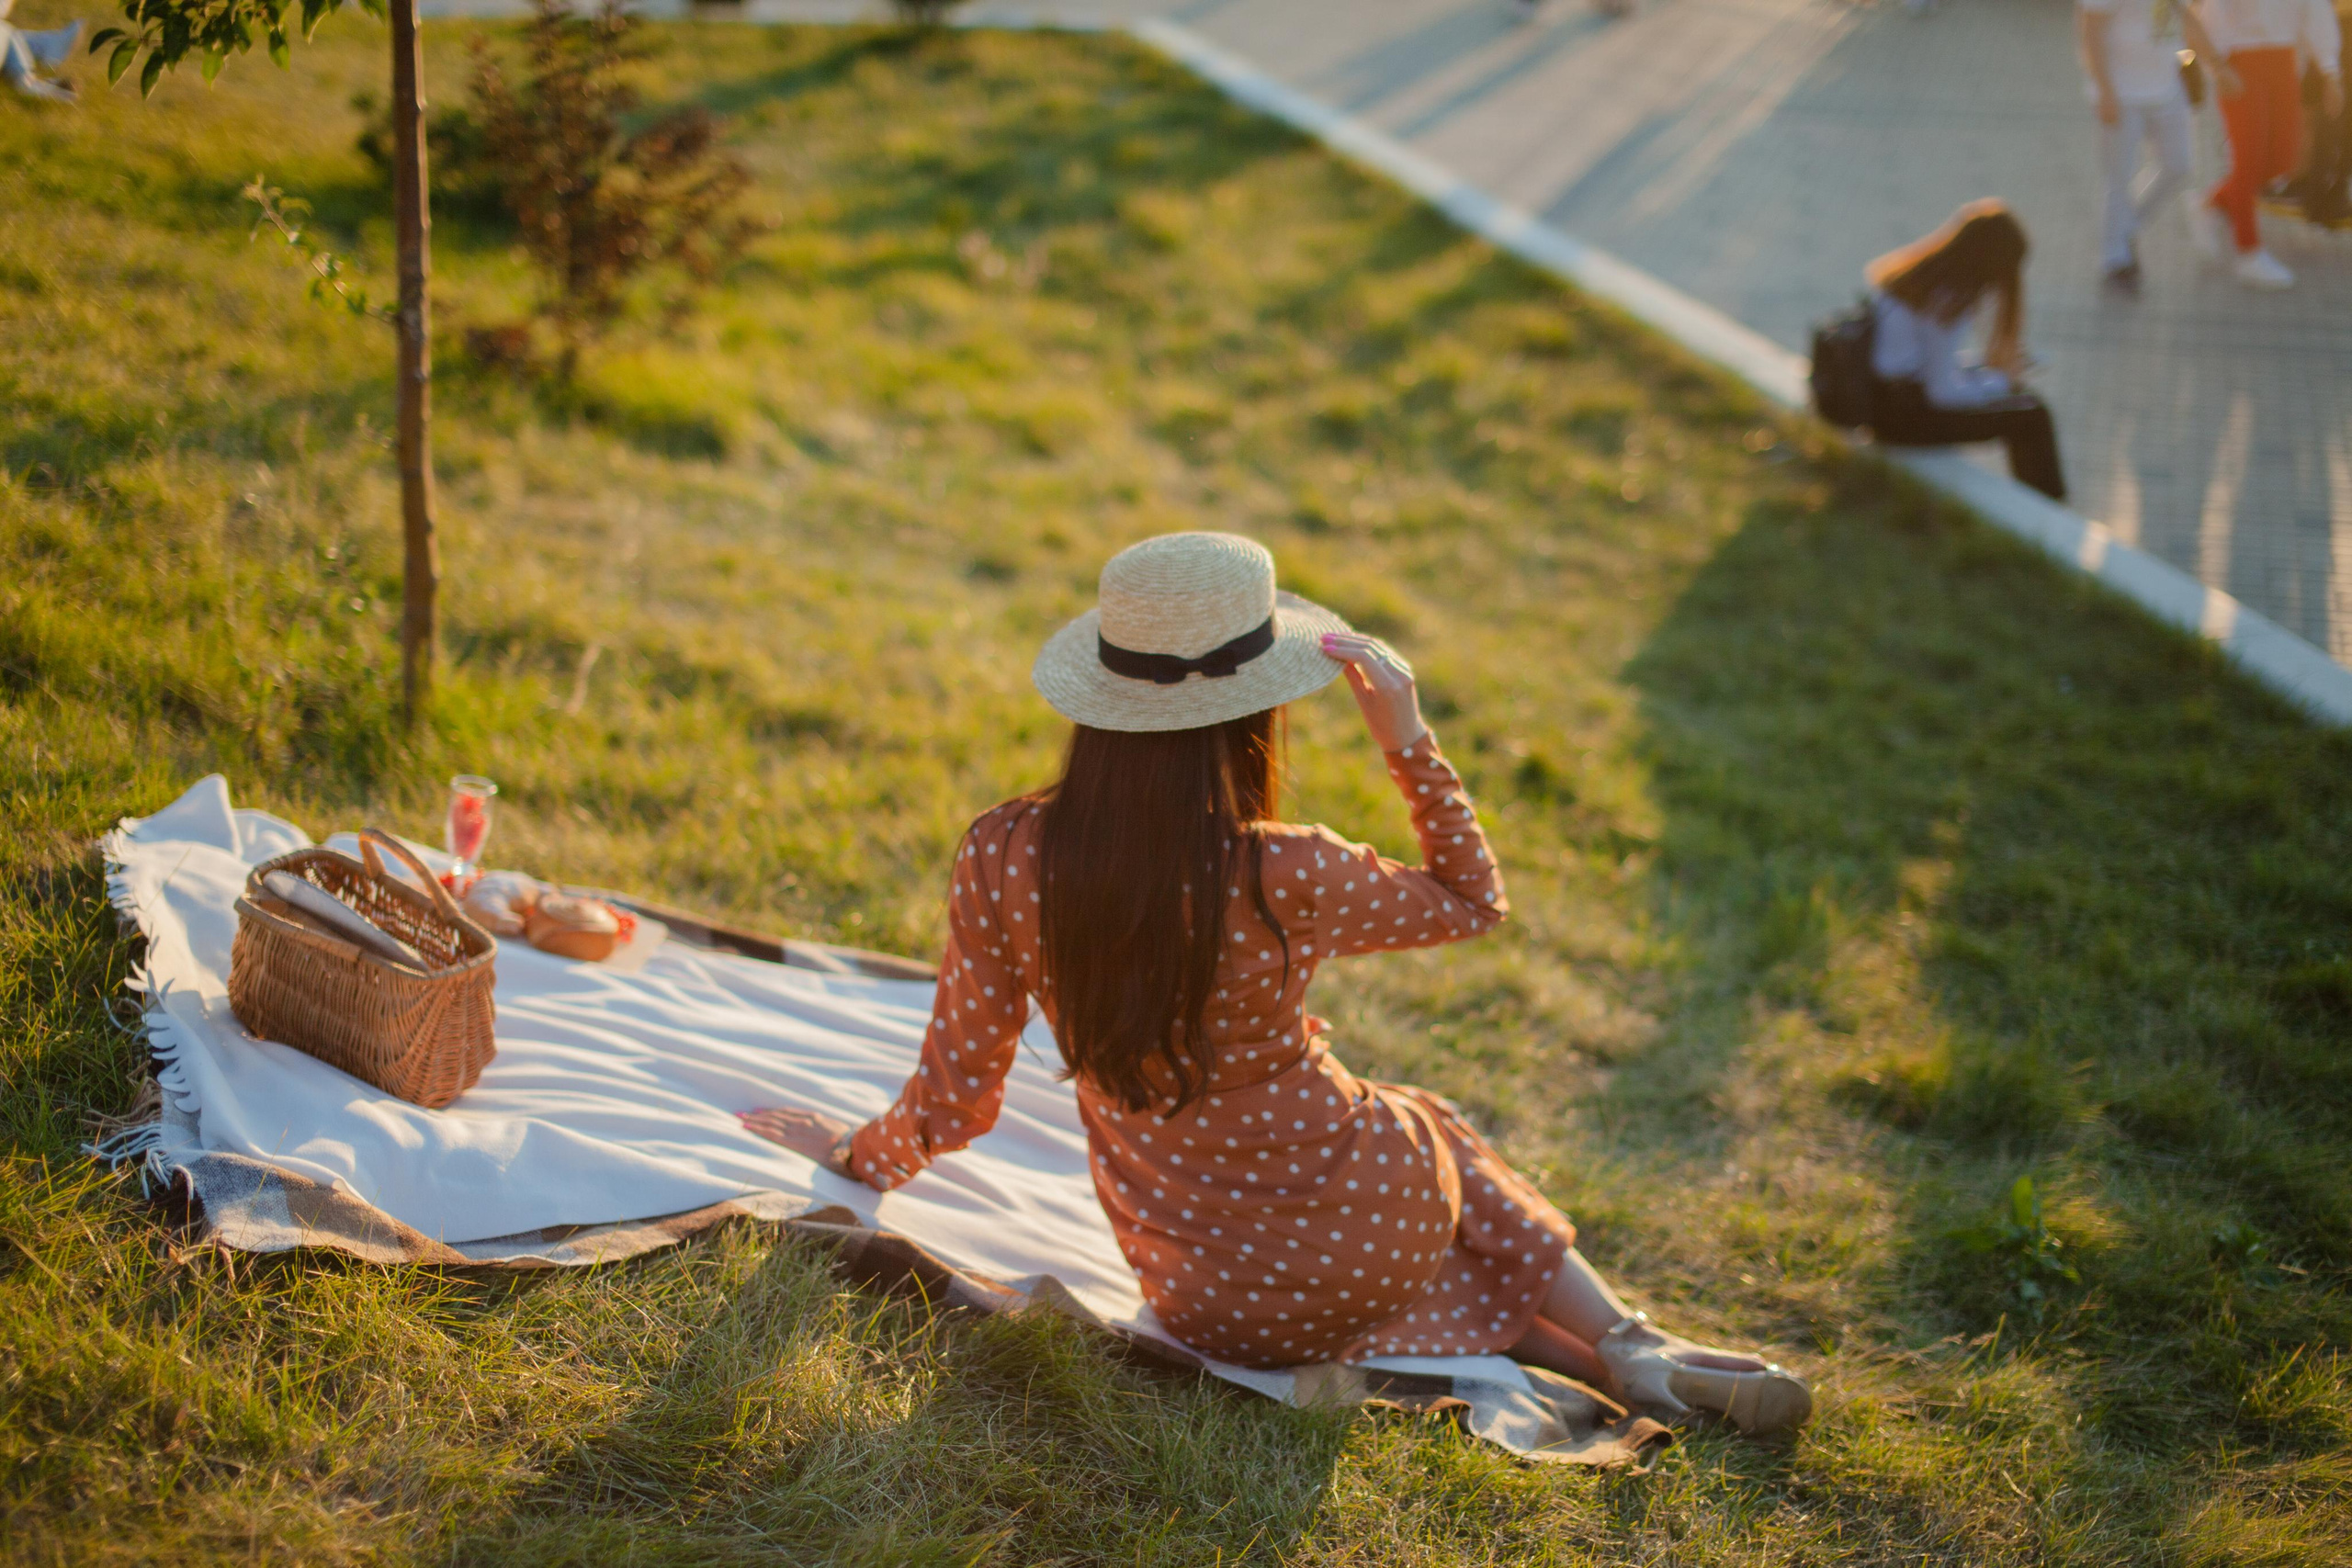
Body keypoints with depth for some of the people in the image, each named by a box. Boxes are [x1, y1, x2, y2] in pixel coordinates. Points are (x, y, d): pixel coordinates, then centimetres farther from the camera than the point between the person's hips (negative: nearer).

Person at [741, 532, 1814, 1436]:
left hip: (1204, 1300, 3)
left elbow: (954, 1100, -6)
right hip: (1369, 1224, -3)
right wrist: (1408, 739, -7)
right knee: (1433, 1138, 35)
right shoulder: (1283, 879, -24)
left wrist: (857, 1153, 14)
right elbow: (1472, 902, -3)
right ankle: (1629, 1342, 23)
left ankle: (1623, 1363, 20)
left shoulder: (1002, 862, -17)